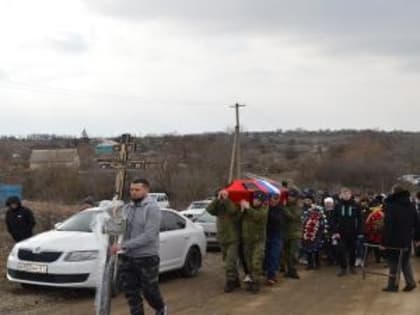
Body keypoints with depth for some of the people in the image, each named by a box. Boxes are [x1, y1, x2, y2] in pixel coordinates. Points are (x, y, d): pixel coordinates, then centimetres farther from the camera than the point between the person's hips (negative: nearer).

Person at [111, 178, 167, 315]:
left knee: (149, 291, 9)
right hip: (127, 258, 6)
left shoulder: (152, 208, -14)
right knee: (131, 292, 6)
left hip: (147, 258, -6)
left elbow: (149, 236, -23)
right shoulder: (127, 207, 8)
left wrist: (123, 245, -25)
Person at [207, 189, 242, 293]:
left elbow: (233, 210, -31)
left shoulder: (234, 205, -8)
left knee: (230, 262, -14)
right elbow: (209, 209, -13)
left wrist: (226, 199, -24)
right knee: (228, 261, 16)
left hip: (233, 239, -6)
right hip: (222, 239, 6)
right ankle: (235, 281, 29)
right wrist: (218, 199, -20)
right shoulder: (218, 207, 6)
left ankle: (230, 282, -5)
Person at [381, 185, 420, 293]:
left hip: (394, 239, -5)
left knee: (394, 262, 3)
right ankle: (410, 282, 16)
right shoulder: (411, 205, 8)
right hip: (407, 239, 5)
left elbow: (387, 225, -17)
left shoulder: (390, 206, -12)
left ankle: (392, 285, 8)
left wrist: (385, 242, -15)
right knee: (405, 260, 17)